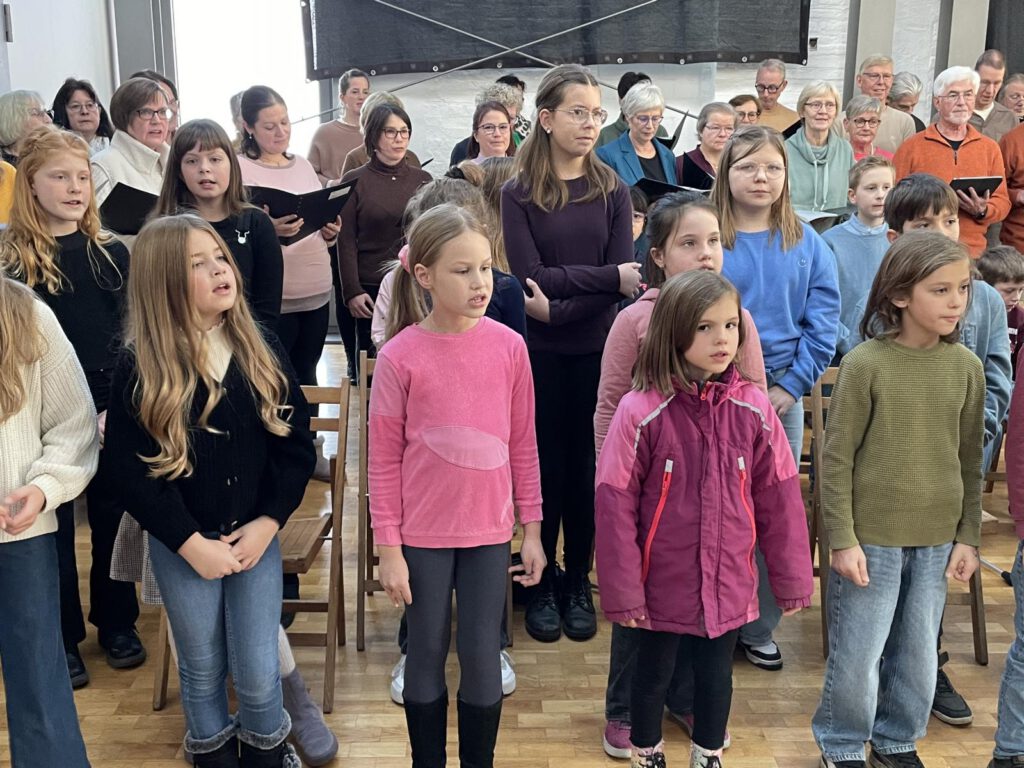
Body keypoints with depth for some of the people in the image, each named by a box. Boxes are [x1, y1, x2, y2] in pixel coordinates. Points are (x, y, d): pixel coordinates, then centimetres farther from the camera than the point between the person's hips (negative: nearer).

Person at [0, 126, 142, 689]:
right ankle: (62, 637, 24)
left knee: (112, 517, 12)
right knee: (51, 523, 9)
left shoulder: (112, 254, 2)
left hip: (111, 411, 2)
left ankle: (117, 624, 29)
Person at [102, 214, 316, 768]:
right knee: (202, 669, 15)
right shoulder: (140, 367, -11)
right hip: (181, 545, -1)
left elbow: (296, 442, -2)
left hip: (255, 535, 1)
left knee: (258, 673, 5)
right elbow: (130, 468, -11)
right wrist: (191, 543, -14)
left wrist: (267, 523, -11)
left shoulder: (261, 349, -3)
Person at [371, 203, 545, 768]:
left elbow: (523, 446, 2)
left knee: (482, 658, 10)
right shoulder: (399, 356, -11)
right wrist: (388, 549, -6)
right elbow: (384, 460, -6)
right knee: (427, 654, 13)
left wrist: (531, 530, 4)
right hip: (422, 535, -1)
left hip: (488, 533, 1)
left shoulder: (509, 346, -5)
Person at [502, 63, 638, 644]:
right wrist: (608, 278, -18)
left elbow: (626, 280, -7)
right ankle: (542, 585, 22)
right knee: (545, 466, 5)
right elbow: (531, 277, -13)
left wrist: (560, 307, -19)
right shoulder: (518, 194, -2)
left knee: (585, 465, 8)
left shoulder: (613, 191, 3)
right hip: (540, 353, -1)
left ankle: (579, 583, 24)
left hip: (596, 350, 1)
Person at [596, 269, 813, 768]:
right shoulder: (640, 412, -17)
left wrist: (791, 578, 3)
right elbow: (615, 506, -14)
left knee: (716, 675, 20)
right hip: (663, 583, -2)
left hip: (728, 582, 3)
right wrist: (622, 590, -12)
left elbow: (779, 500, -1)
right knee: (654, 674, 18)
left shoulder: (754, 409, -7)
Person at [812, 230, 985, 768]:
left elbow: (970, 460, 7)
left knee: (918, 652, 15)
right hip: (872, 537, -4)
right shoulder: (865, 365, -13)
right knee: (858, 653, 6)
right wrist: (842, 540, -11)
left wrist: (968, 536, 6)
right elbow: (837, 459, -10)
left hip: (937, 540, 4)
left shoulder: (966, 367, 0)